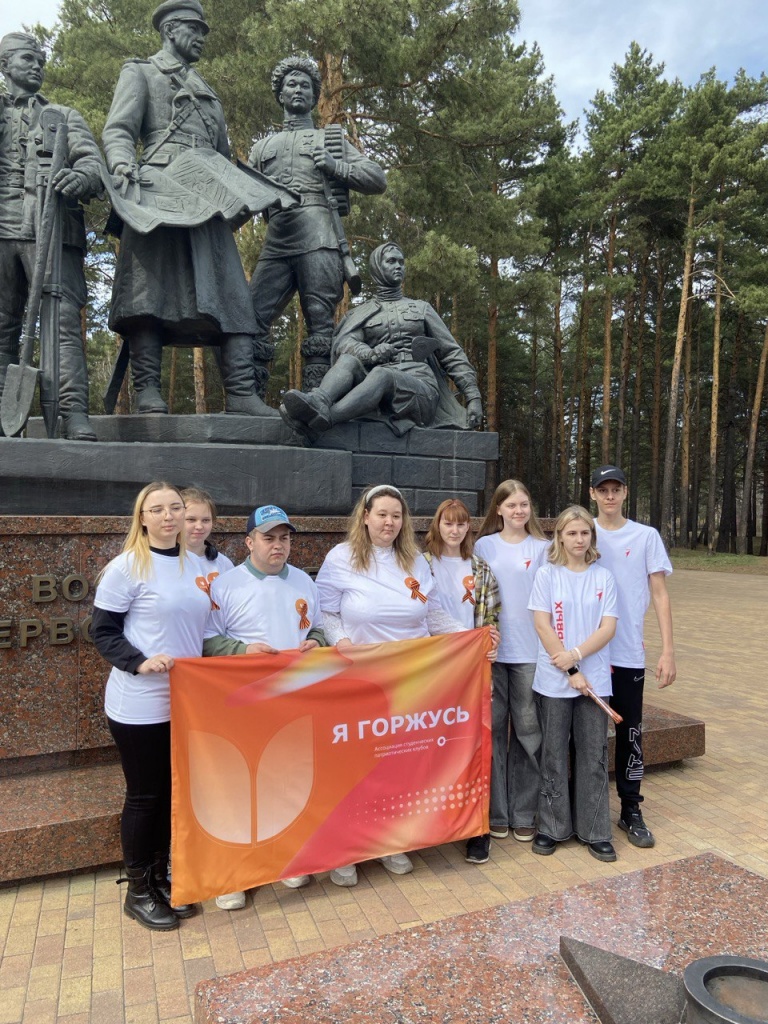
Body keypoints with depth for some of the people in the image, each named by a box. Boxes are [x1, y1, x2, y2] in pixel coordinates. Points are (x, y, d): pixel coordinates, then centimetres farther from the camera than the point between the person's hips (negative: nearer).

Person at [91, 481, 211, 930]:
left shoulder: (196, 565, 6)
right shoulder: (127, 567, -12)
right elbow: (103, 632, -10)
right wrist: (140, 662, -24)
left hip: (186, 700, 6)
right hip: (140, 705, -6)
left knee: (173, 791, 16)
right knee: (144, 796, 7)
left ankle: (161, 877, 34)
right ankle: (138, 890, 26)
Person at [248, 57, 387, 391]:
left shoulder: (331, 138, 23)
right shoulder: (263, 147, 30)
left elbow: (378, 180, 15)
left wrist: (334, 166, 1)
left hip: (318, 239, -2)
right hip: (275, 241, 3)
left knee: (319, 322, -12)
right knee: (251, 318, -11)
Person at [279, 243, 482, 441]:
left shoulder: (421, 308, 24)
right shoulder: (361, 313, 21)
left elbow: (452, 352, 18)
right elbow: (344, 343, -1)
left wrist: (474, 397, 4)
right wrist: (370, 354, -25)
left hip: (420, 389, -1)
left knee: (381, 374, -34)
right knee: (348, 360, -28)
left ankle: (319, 422, -59)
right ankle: (318, 404, -60)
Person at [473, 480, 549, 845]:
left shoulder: (542, 548, 4)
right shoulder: (484, 546, 5)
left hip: (530, 651, 0)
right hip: (492, 650, 0)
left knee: (528, 730, 5)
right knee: (493, 728, 6)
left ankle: (524, 813, 18)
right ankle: (496, 812, 19)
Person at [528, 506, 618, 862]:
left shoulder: (603, 577, 4)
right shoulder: (547, 575, -1)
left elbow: (608, 628, -3)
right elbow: (542, 626, -7)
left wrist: (576, 655, -16)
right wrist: (571, 672, -11)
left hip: (594, 678, 2)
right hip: (554, 680, -1)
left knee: (594, 756, 7)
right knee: (553, 754, 8)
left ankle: (595, 831, 21)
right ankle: (552, 827, 22)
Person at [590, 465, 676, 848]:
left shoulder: (646, 536, 1)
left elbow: (660, 595, 1)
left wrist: (667, 651, -6)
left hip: (628, 654, 0)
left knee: (631, 733, 8)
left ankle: (631, 811, 23)